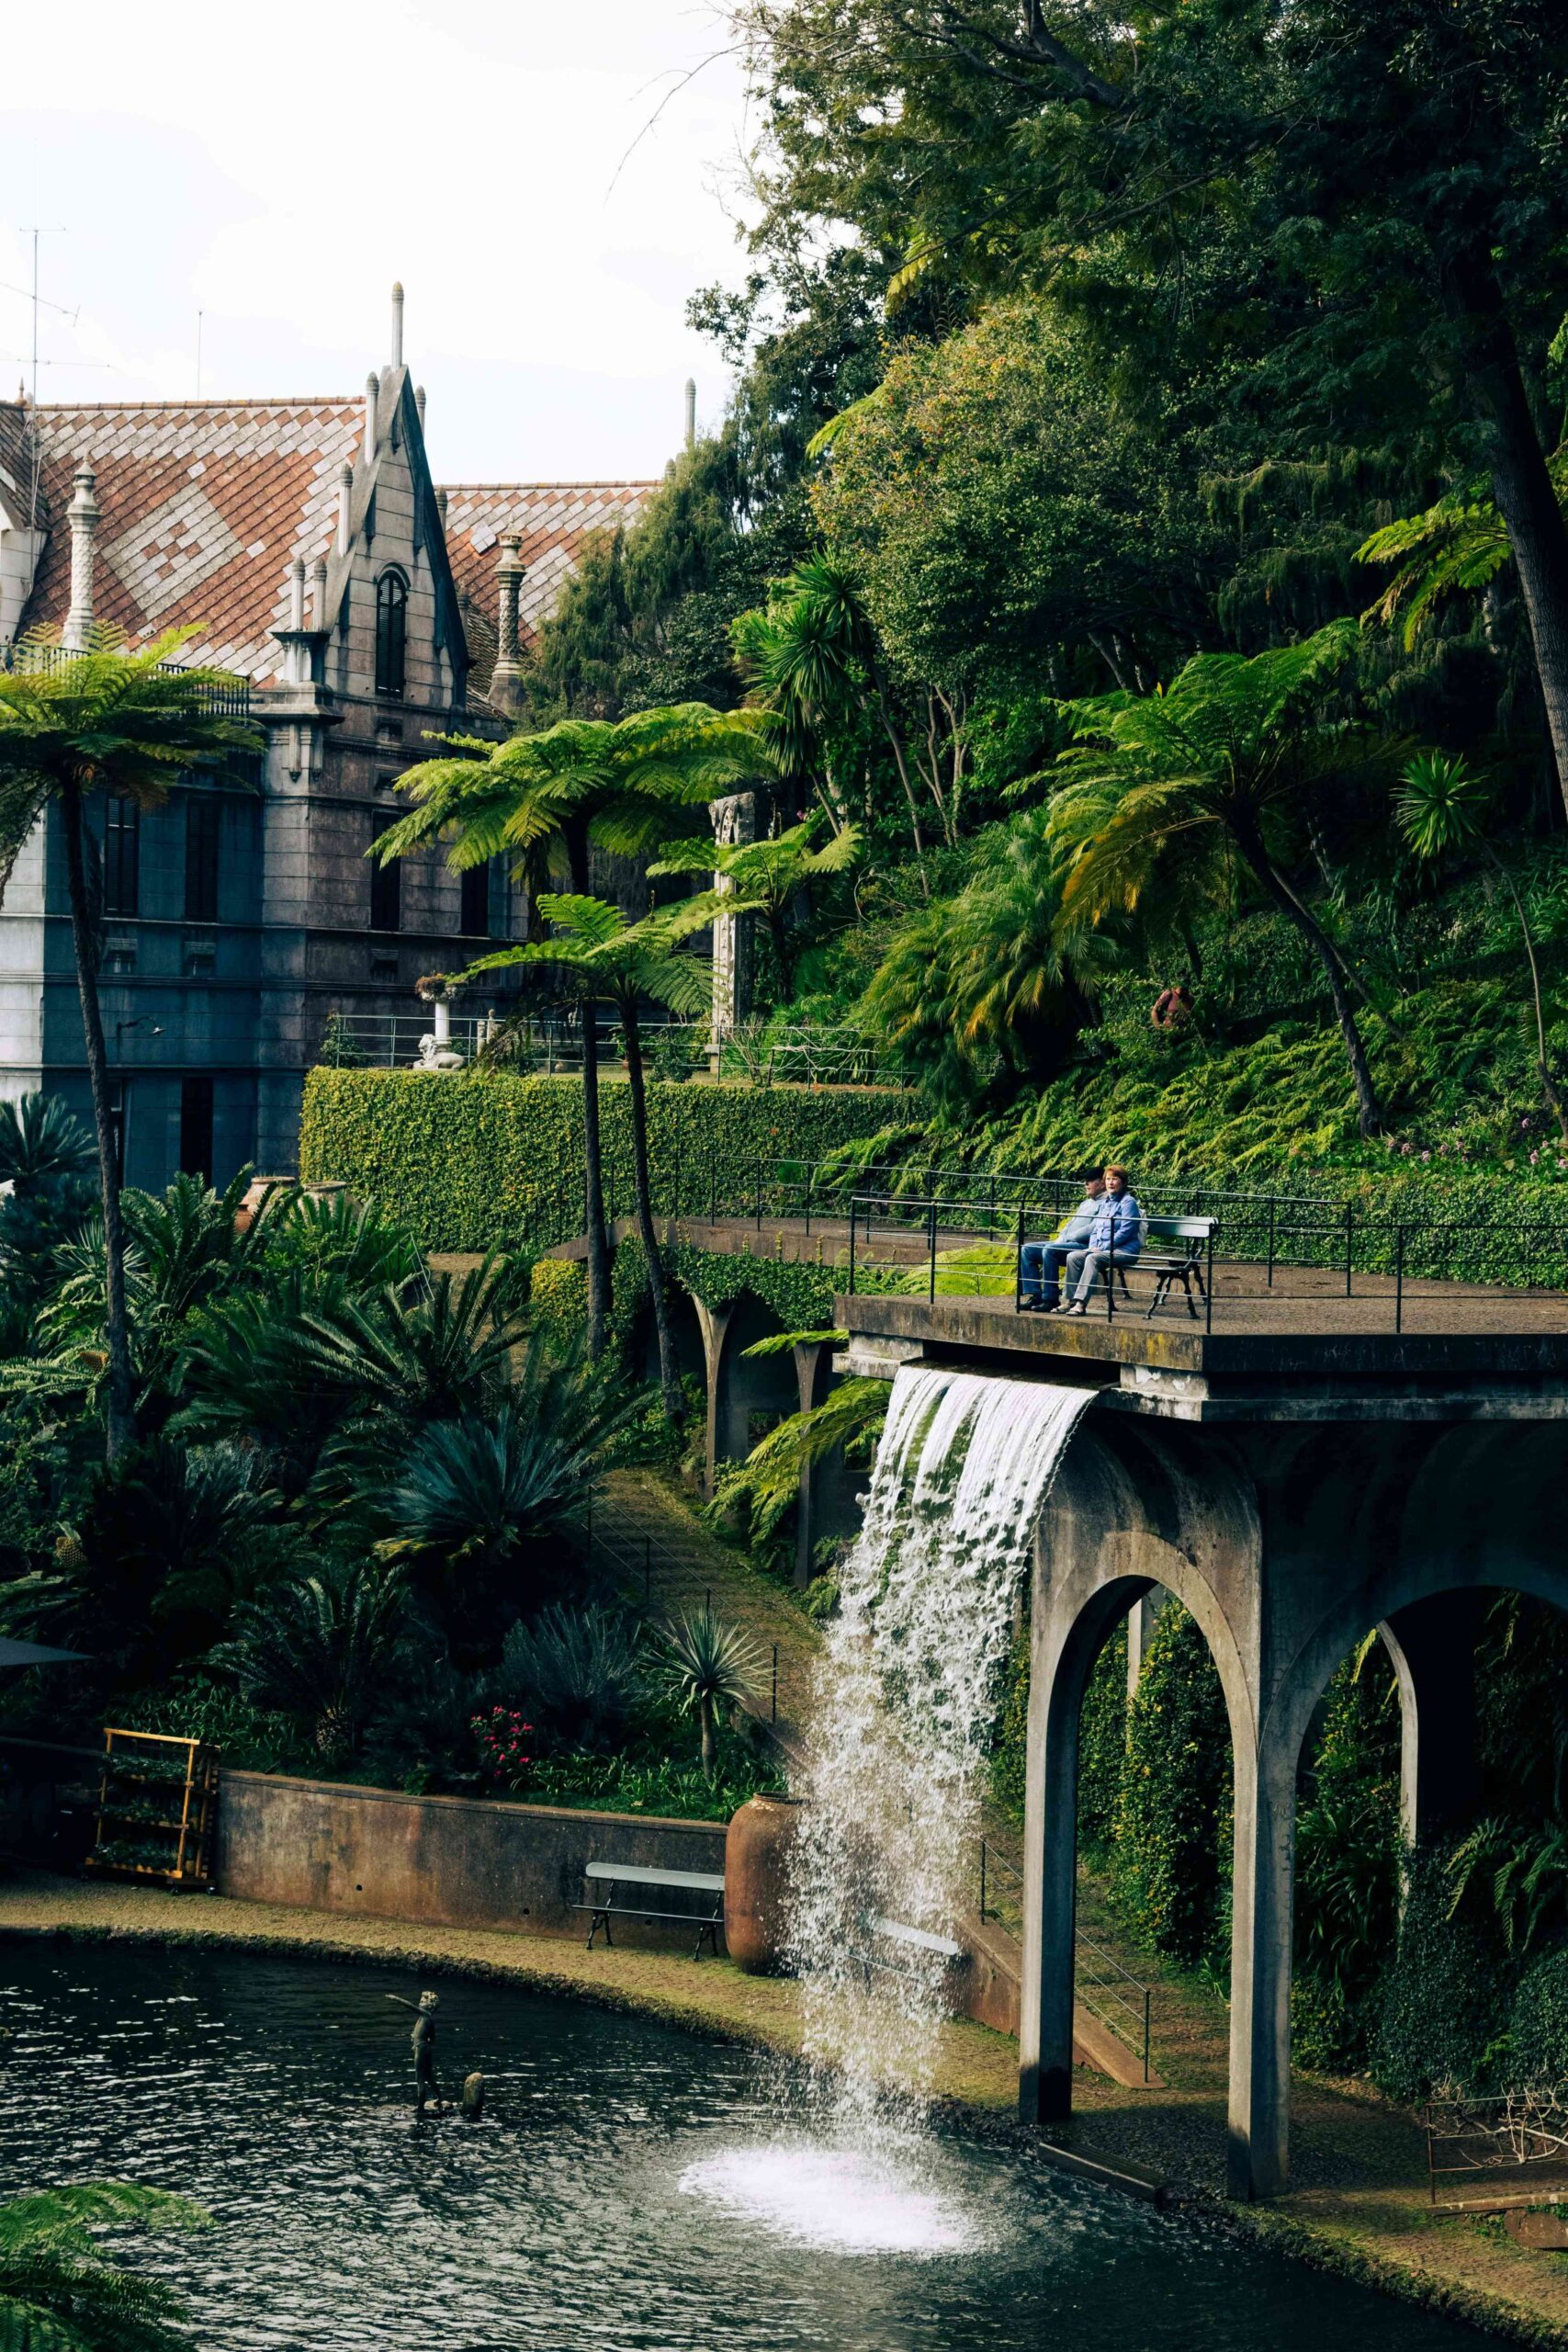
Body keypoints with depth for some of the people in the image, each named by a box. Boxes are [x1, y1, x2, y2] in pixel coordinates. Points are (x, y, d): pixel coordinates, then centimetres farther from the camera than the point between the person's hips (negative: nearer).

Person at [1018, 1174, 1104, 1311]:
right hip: (1064, 1243, 10)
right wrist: (1060, 1237, 8)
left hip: (1083, 1246, -10)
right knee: (1027, 1250, -2)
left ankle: (1051, 1299, -28)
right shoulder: (1085, 1203, 27)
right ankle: (1035, 1296, -11)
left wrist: (1068, 1237, -13)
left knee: (1049, 1250, -34)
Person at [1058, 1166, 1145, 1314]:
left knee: (1093, 1258, -33)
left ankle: (1081, 1303, -39)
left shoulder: (1128, 1202, -4)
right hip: (1099, 1249, 8)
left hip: (1125, 1250, -8)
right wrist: (1092, 1246, 2)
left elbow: (1126, 1231, -13)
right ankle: (1070, 1300, -17)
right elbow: (1095, 1228, 23)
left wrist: (1103, 1247, -16)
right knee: (1072, 1256, -14)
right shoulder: (1104, 1203, 21)